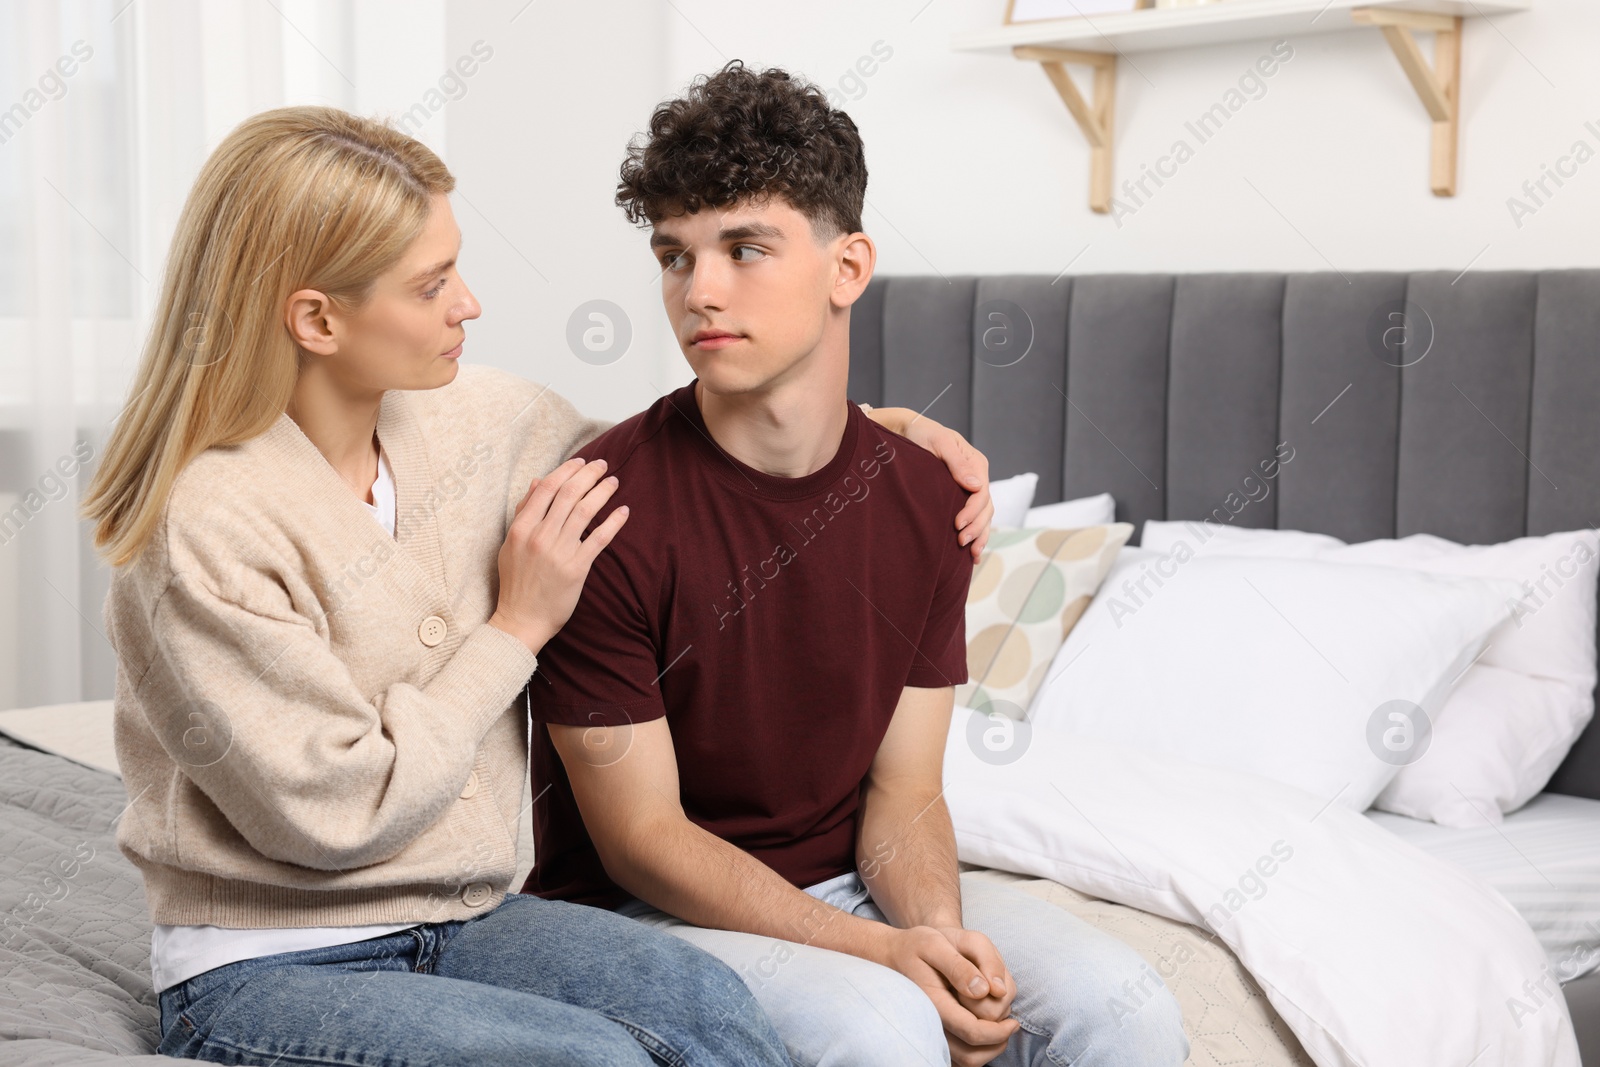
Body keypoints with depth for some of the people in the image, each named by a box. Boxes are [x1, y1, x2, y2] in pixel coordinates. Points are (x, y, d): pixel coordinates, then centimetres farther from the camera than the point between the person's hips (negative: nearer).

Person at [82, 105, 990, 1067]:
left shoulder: (473, 416, 1)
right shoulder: (206, 530, -19)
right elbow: (337, 814, -20)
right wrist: (516, 628, -12)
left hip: (460, 917, 6)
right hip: (264, 975, -5)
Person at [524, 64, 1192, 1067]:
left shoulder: (925, 495, -2)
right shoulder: (609, 507, -17)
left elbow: (902, 793, 2)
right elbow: (640, 835, -15)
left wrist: (936, 930, -20)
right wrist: (881, 953, -24)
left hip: (847, 887, 5)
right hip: (655, 909, -4)